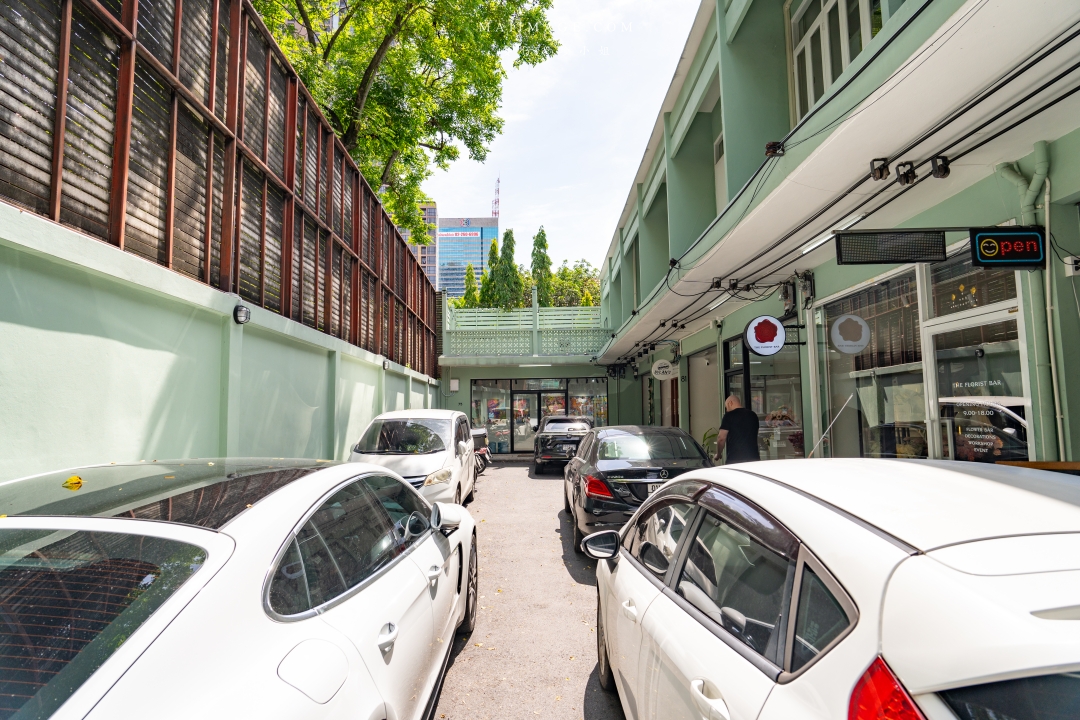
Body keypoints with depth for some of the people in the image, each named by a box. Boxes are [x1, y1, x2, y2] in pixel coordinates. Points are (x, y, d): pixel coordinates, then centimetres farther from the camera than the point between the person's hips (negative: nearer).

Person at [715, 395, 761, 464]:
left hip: (735, 458, -5)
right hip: (754, 458, 5)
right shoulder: (753, 415, 13)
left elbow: (721, 438, -8)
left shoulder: (729, 415, -5)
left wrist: (718, 455, 6)